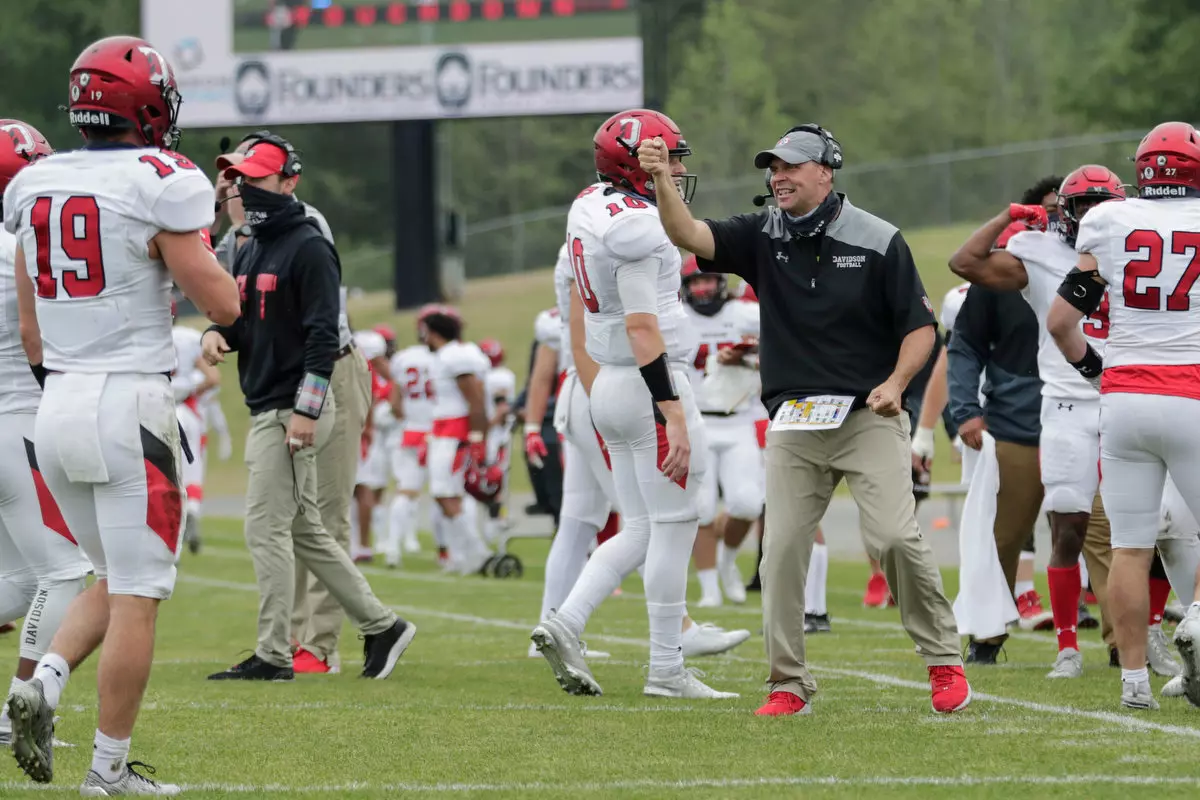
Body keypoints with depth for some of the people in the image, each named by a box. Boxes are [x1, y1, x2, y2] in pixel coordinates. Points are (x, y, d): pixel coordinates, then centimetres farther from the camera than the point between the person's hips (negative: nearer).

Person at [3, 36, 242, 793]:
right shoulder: (161, 185, -11)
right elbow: (223, 305, -10)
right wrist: (201, 250, 9)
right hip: (130, 404, -6)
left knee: (116, 579, 21)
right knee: (136, 596, 1)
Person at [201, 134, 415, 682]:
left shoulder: (308, 249, -12)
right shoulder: (250, 250, 16)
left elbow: (323, 334, -18)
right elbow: (243, 320, 24)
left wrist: (306, 410, -22)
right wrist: (218, 333, -1)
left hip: (292, 410, -10)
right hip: (266, 409, 10)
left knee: (266, 528, -10)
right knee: (305, 532, 13)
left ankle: (273, 655, -6)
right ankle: (381, 626, 19)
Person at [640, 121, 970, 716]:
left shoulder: (876, 241, -3)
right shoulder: (763, 237, 5)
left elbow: (919, 325, 0)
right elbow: (689, 236, -8)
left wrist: (895, 382, -16)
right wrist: (663, 183, -26)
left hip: (868, 417, -3)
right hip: (793, 422, 3)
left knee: (896, 537, -15)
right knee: (782, 551, -1)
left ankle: (944, 662, 0)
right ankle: (788, 684, 9)